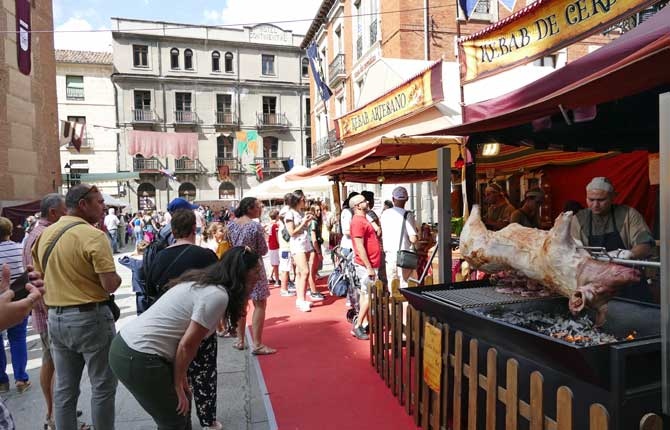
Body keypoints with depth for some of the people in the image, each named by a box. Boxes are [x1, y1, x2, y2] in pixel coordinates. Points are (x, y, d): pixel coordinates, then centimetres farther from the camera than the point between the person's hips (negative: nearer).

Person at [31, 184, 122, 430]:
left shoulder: (45, 235, 6)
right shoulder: (93, 236, -18)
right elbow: (111, 284, -22)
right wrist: (117, 277, -1)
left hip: (55, 318, 7)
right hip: (91, 317, -7)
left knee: (64, 388, 17)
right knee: (102, 386, 7)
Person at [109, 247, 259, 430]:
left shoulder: (203, 280, 9)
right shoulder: (218, 295, -18)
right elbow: (187, 345, -17)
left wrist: (180, 377, 11)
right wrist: (178, 384, -2)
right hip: (138, 358, -9)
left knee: (180, 406, 21)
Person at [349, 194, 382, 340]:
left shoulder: (363, 219, 16)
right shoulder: (358, 221, -16)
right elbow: (360, 247, -22)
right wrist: (369, 267, -23)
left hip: (370, 264, 10)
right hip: (366, 265, -10)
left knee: (366, 294, 13)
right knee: (368, 296, -6)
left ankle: (364, 323, 21)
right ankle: (357, 327, 1)